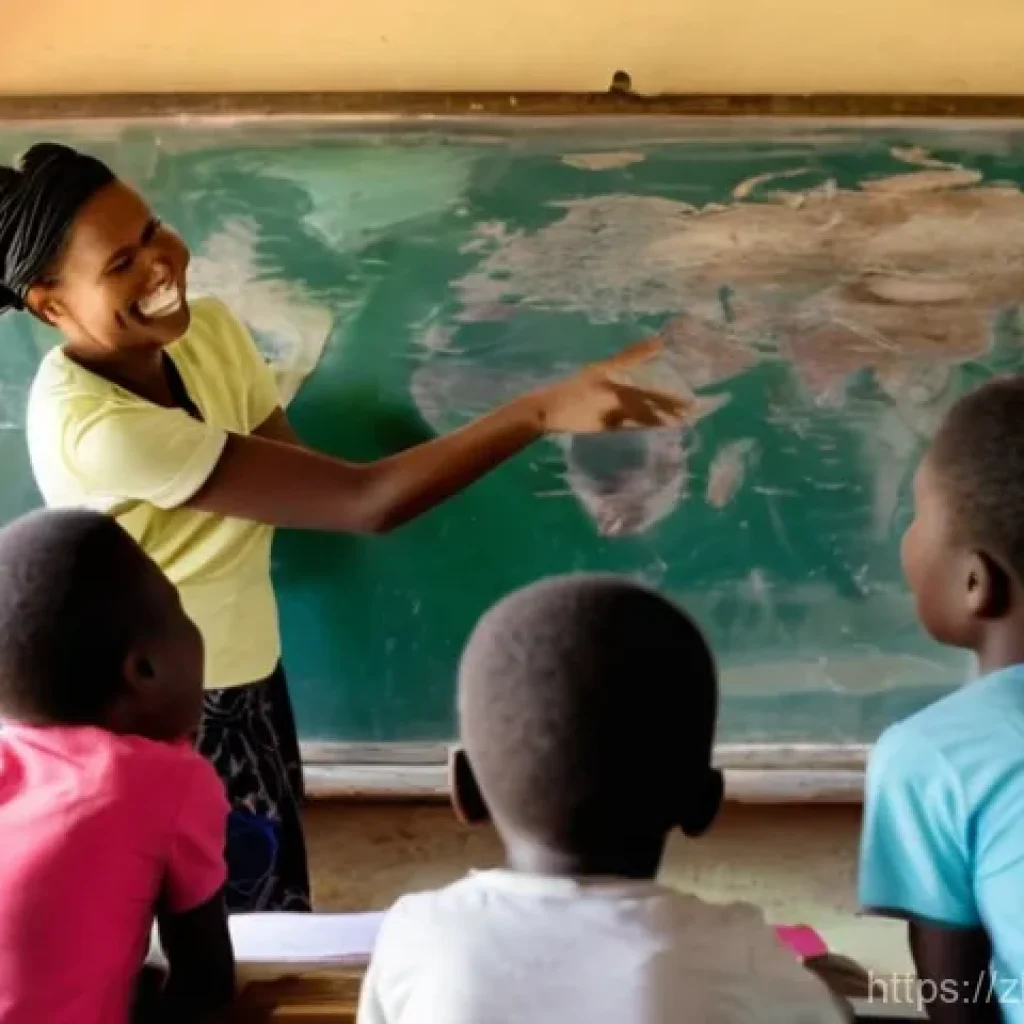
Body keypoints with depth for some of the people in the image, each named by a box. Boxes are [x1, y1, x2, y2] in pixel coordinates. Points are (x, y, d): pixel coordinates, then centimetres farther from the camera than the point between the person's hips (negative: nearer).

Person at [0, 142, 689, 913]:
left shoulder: (207, 328, -9)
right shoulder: (94, 427, -34)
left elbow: (306, 487, 1)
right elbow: (366, 501, -36)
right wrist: (545, 410, -39)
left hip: (248, 684, 7)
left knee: (279, 909, 22)